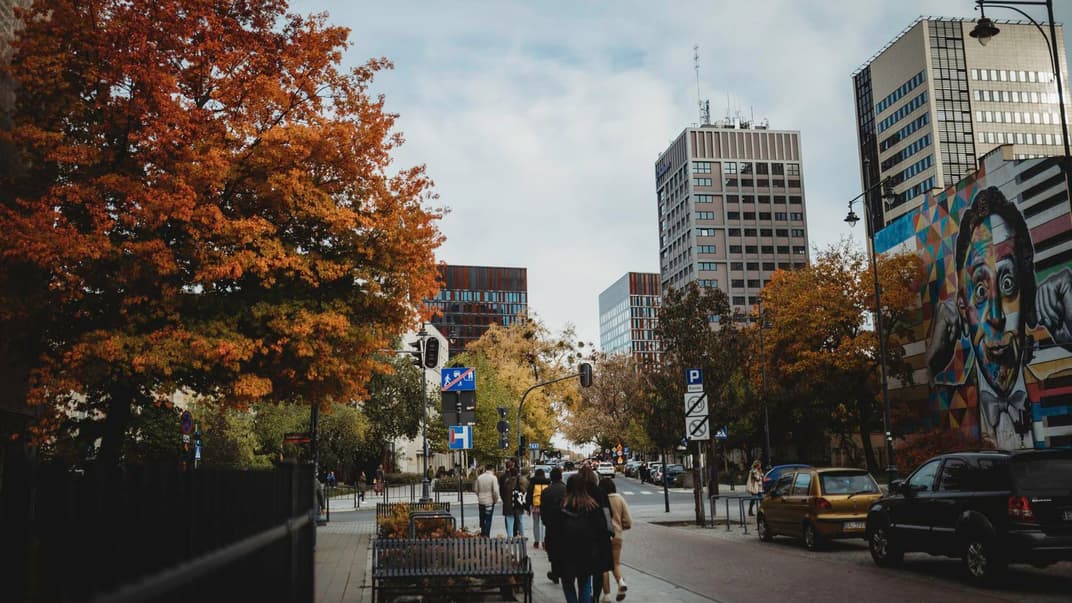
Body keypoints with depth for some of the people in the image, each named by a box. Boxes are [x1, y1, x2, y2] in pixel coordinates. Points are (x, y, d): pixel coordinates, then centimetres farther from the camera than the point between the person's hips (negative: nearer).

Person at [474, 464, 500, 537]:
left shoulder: (479, 477, 2)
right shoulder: (493, 478, -12)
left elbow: (476, 489, 6)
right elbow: (495, 491, -16)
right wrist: (496, 499, -1)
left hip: (481, 501, 4)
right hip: (490, 501, -4)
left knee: (482, 518, 16)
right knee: (488, 519, 2)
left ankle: (482, 534, 22)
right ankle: (486, 535, 1)